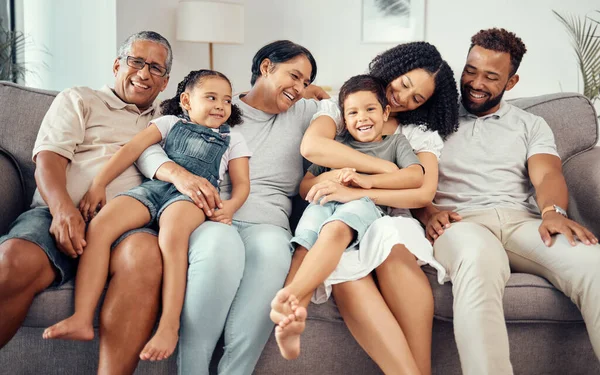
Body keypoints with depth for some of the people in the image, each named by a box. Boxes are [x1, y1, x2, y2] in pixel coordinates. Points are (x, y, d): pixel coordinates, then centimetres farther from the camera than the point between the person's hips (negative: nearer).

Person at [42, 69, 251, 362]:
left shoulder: (232, 139, 25)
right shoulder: (170, 122, 25)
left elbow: (242, 183, 15)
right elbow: (133, 148, 14)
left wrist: (230, 206, -9)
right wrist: (99, 183, 2)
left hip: (192, 195, -2)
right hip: (153, 187, 2)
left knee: (172, 235, -38)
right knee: (99, 225, -24)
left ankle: (170, 325, -37)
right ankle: (82, 319, -27)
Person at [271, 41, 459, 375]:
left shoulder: (422, 134, 14)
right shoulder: (339, 106, 12)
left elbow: (423, 193, -4)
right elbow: (311, 146, -10)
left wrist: (355, 192, -17)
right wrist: (387, 168, -9)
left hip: (388, 220, 1)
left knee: (391, 246, -37)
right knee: (346, 271, -36)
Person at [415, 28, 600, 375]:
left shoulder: (531, 125, 24)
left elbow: (547, 175, 5)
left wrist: (554, 211, -19)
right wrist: (428, 212, -12)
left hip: (522, 220, 2)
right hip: (461, 222, -2)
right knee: (480, 256, -43)